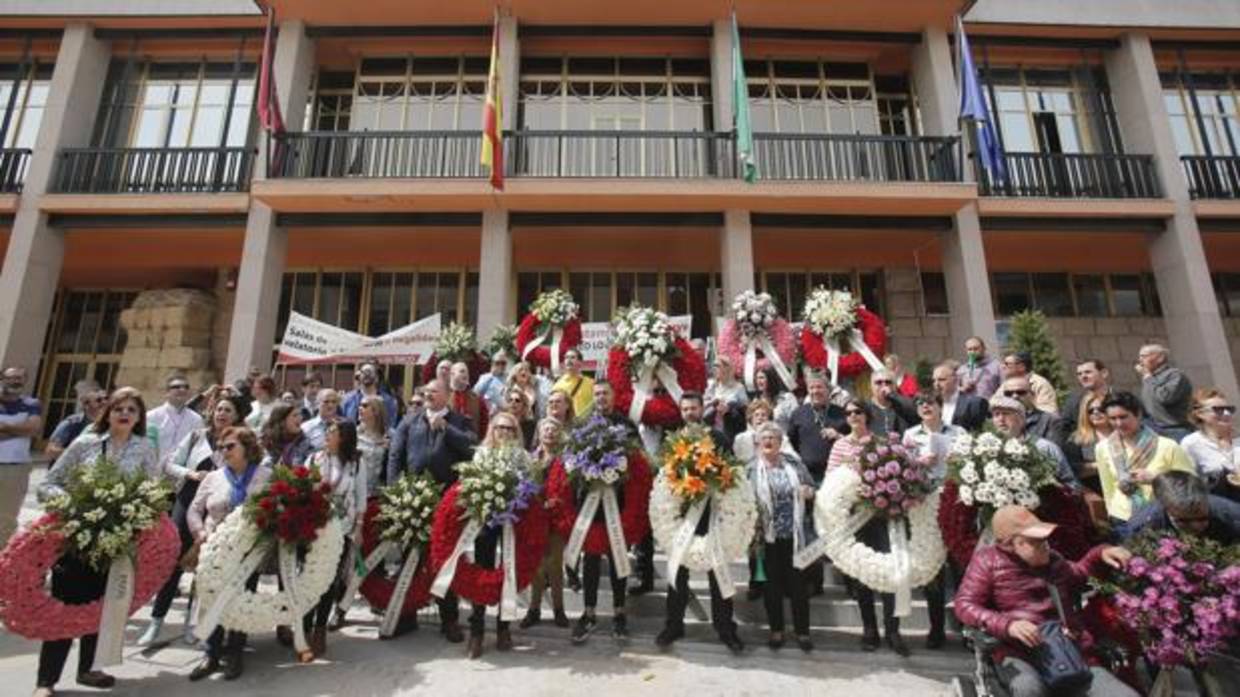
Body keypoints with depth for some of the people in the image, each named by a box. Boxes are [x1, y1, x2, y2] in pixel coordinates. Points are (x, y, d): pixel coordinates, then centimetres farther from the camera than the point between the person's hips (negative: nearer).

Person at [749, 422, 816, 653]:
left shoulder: (793, 462, 3)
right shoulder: (751, 467, -2)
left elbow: (811, 487, 10)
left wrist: (808, 492, -11)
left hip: (794, 533, 1)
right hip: (766, 535, -1)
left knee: (797, 582, 7)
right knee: (771, 583, 9)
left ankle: (802, 632, 21)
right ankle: (776, 631, 24)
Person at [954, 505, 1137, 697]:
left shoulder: (1052, 560, 18)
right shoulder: (988, 560, 0)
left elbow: (1078, 574, 41)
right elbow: (965, 605, -7)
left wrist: (1100, 554, 20)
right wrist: (1007, 625, -24)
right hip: (1021, 655, -5)